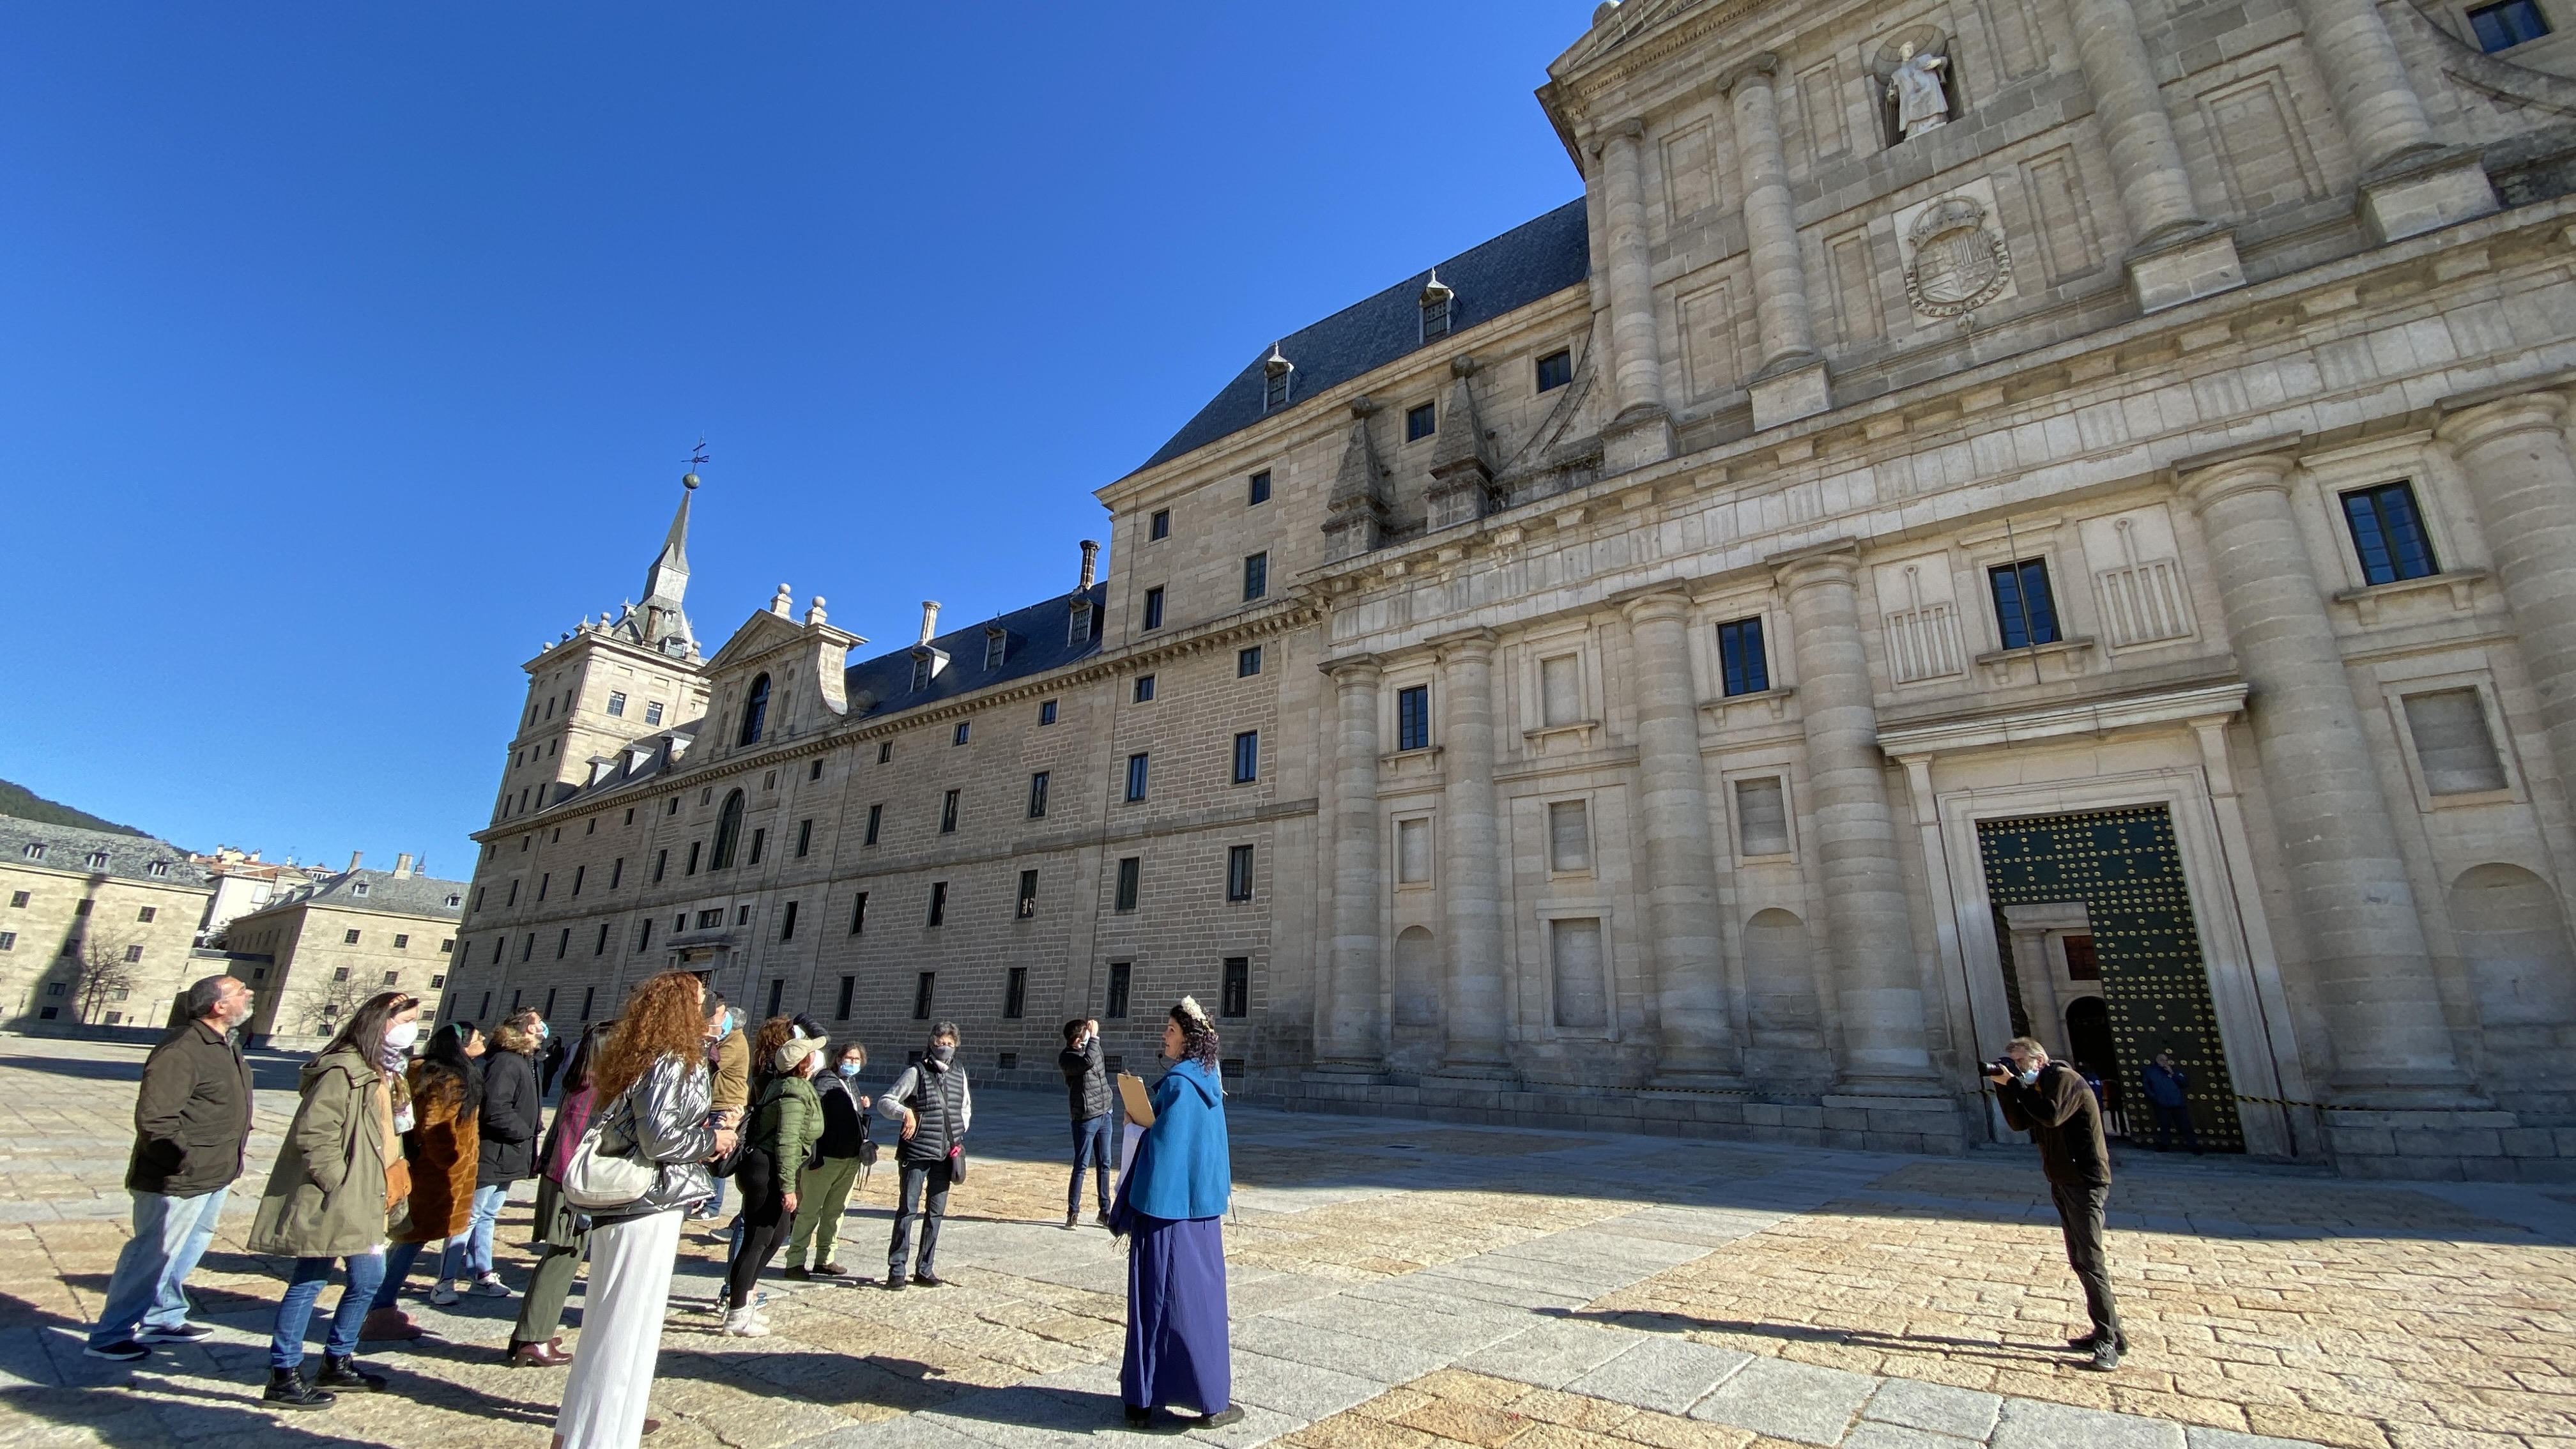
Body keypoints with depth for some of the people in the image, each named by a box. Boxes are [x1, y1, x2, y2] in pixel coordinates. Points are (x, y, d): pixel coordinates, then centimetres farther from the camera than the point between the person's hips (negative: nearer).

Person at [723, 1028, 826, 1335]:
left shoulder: (794, 1086, 12)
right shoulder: (795, 1093, -20)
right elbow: (787, 1142, -24)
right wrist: (788, 1187, -23)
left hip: (771, 1173, 11)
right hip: (767, 1172, -11)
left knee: (776, 1236, 18)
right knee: (756, 1241, -1)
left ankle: (742, 1301, 30)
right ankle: (737, 1316, 9)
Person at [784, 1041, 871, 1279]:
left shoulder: (852, 1083, 13)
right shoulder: (825, 1082, -12)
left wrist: (863, 1106, 3)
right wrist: (813, 1156, -26)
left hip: (851, 1159, 8)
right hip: (826, 1158, -8)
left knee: (835, 1211, 15)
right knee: (809, 1211, 1)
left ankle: (824, 1259, 25)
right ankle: (795, 1262, 11)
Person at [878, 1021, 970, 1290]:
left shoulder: (959, 1074, 8)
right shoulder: (916, 1073, -6)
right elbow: (884, 1101, -7)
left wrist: (958, 1137, 10)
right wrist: (905, 1112, -25)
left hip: (945, 1156, 5)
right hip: (916, 1155, -4)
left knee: (936, 1212, 9)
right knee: (907, 1210, -1)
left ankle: (925, 1270, 20)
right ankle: (896, 1269, 10)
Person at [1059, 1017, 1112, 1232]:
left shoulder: (1092, 1048, 8)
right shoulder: (1066, 1057, -13)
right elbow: (1088, 1062, -33)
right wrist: (1094, 1036, -27)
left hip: (1104, 1115, 7)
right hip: (1085, 1118, -7)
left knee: (1104, 1165, 11)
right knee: (1081, 1166, -2)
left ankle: (1105, 1210, 20)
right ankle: (1073, 1212, 8)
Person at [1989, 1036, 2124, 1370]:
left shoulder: (2065, 1078, -14)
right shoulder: (2036, 1088, 11)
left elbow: (2052, 1115, -28)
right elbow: (2019, 1123, 4)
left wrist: (2013, 1083, -24)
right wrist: (2004, 1089, -7)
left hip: (2085, 1181, -9)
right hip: (2063, 1181, 9)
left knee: (2090, 1261, -9)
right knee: (2080, 1261, 12)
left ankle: (2107, 1342, -4)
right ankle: (2111, 1332, 20)